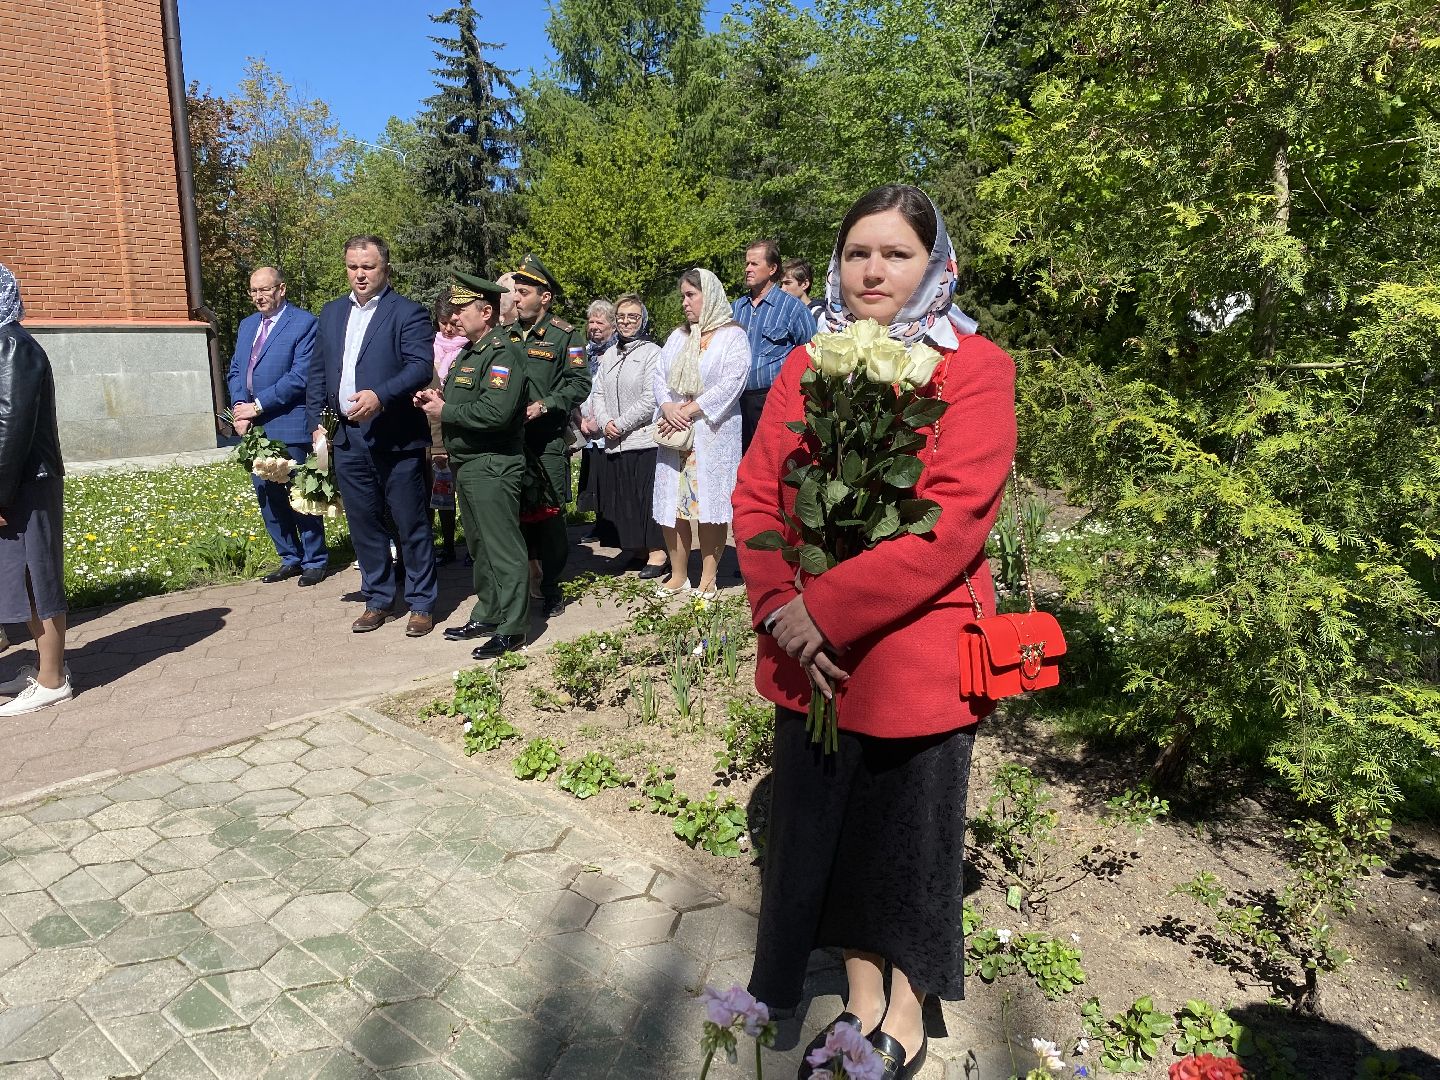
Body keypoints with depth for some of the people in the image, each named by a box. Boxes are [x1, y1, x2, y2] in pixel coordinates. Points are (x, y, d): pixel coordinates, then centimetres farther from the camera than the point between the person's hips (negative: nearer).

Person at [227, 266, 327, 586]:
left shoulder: (304, 323, -7)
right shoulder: (248, 325, 16)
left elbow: (300, 377, -16)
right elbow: (235, 371, 17)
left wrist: (258, 406, -15)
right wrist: (239, 406, -2)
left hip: (288, 426, -7)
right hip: (253, 427, 8)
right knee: (267, 496, 12)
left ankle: (315, 561, 13)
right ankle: (290, 559, 23)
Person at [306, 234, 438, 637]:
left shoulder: (408, 313, -5)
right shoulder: (332, 313, 14)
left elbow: (422, 366, -17)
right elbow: (317, 373, 17)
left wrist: (380, 396, -29)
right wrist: (316, 423, 8)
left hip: (397, 438, -6)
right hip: (347, 439, 6)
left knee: (411, 524, 2)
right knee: (364, 524, 13)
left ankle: (421, 604, 14)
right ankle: (377, 600, 26)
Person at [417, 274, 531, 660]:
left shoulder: (502, 353, -14)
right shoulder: (469, 352, 17)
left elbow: (496, 412, -26)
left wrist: (444, 412, -15)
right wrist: (436, 399, 3)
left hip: (492, 468, -10)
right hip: (465, 465, 10)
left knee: (502, 548, -4)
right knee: (479, 546, 17)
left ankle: (512, 628, 4)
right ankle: (487, 615, 29)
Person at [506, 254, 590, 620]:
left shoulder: (564, 336, -1)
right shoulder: (507, 335, 14)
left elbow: (580, 383, -7)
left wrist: (543, 405, -16)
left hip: (547, 442, -5)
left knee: (548, 514, -2)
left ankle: (551, 587, 11)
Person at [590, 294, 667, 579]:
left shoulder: (652, 353, -5)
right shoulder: (608, 356, 15)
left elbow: (650, 400, -11)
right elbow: (598, 393, 14)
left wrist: (620, 425, -11)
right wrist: (604, 422, -5)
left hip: (643, 440, -6)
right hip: (612, 444, 6)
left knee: (646, 498, -5)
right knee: (620, 498, 9)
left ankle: (657, 553, 2)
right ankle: (635, 549, 22)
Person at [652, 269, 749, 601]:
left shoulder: (732, 336, -1)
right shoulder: (677, 337, 19)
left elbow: (730, 383, -12)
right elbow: (660, 375, 11)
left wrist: (690, 410, -16)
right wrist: (668, 408, -9)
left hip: (712, 432, -6)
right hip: (674, 431, 6)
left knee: (710, 502, -4)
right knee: (671, 502, 3)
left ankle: (708, 578, 6)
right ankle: (678, 576, 14)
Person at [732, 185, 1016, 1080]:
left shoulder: (974, 369, -8)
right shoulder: (809, 363, 7)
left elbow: (953, 523, -18)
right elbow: (757, 493, 1)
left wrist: (822, 608, -21)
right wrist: (779, 607, -14)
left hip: (914, 653, -4)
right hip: (810, 655, 5)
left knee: (907, 832, 13)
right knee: (826, 826, 17)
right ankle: (859, 1003, 42)